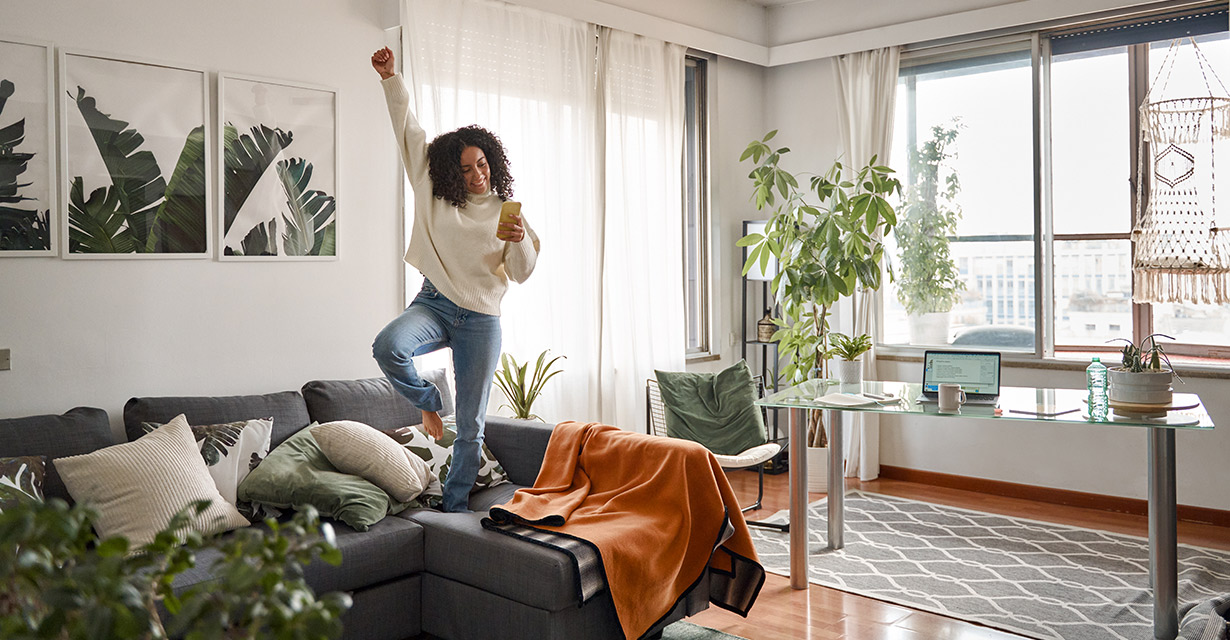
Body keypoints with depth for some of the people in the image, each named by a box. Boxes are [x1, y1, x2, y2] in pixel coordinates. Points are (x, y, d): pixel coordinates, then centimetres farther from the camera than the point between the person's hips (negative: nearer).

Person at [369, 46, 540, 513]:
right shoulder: (433, 191, 5)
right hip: (435, 304, 0)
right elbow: (408, 130, 3)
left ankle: (454, 506, 20)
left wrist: (519, 241, -18)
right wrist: (391, 79, -5)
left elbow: (523, 273, 2)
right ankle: (427, 402, -2)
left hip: (481, 320, 0)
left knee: (470, 426, 3)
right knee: (388, 346, -34)